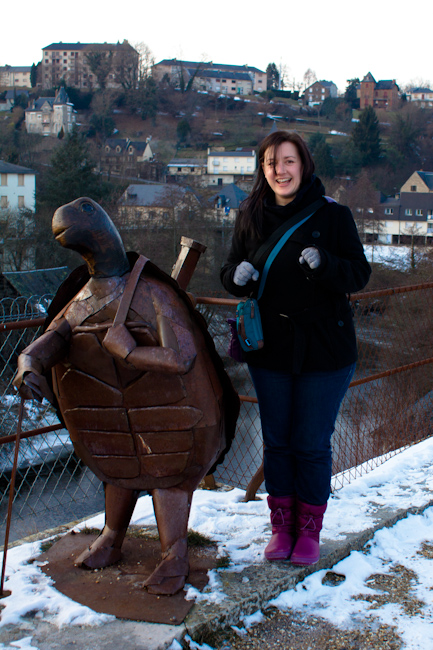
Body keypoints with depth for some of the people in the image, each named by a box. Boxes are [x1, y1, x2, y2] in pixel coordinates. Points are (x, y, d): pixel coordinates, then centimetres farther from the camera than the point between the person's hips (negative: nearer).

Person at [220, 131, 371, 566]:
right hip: (269, 350, 3)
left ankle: (309, 530, 25)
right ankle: (281, 526, 30)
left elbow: (359, 274, -8)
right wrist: (238, 276, -17)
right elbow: (231, 273, 7)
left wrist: (324, 265, -28)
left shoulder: (332, 214, -8)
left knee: (311, 446, 5)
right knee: (276, 443, 13)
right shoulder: (251, 215, 1)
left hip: (324, 350, -3)